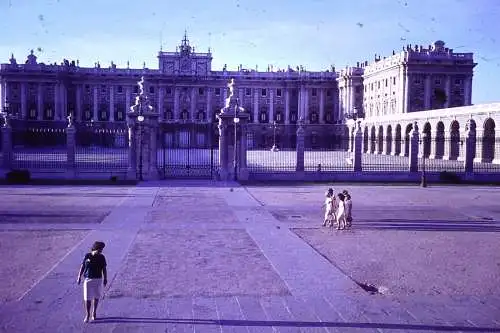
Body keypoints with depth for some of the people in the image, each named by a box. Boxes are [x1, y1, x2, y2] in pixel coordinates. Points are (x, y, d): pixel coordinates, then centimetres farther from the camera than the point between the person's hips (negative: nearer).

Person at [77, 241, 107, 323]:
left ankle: (94, 313, 28)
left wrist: (105, 279, 0)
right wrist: (79, 277, 0)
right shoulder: (87, 256, -5)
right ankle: (87, 314, 10)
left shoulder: (102, 257, -2)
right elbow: (82, 267, 1)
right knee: (87, 298, -3)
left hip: (98, 280, 1)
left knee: (96, 297, 11)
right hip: (88, 279, -1)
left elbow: (104, 269, 3)